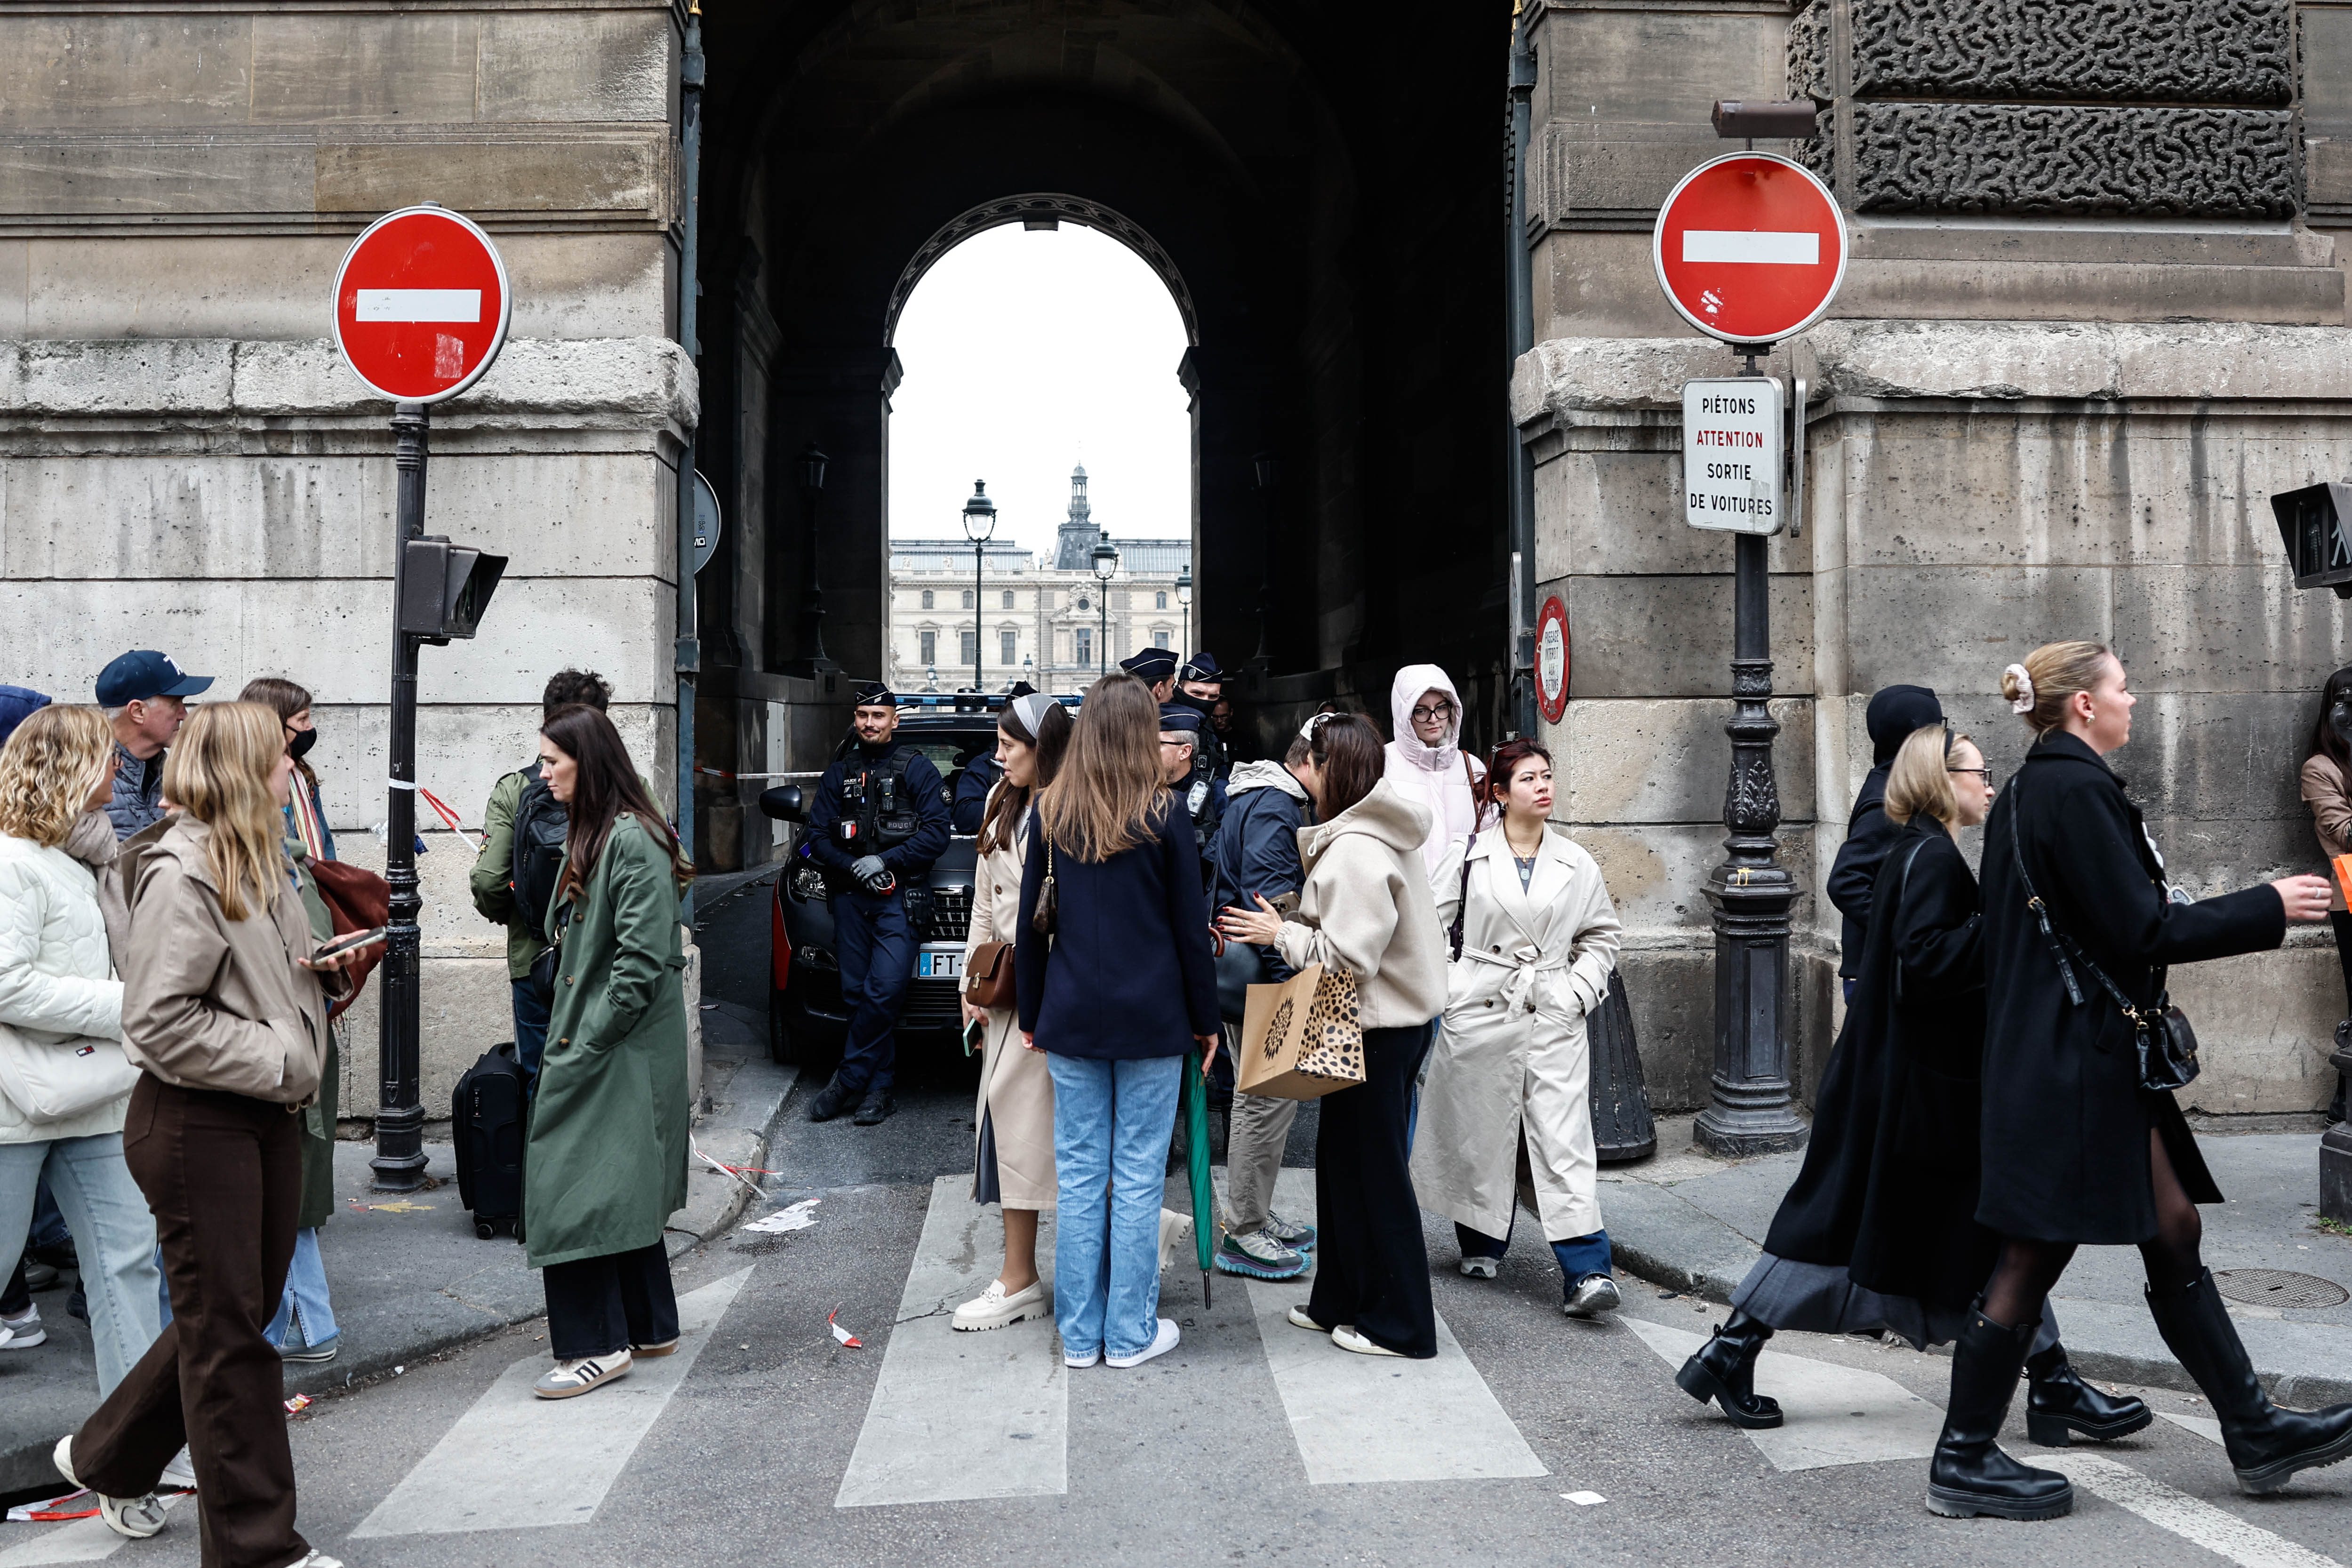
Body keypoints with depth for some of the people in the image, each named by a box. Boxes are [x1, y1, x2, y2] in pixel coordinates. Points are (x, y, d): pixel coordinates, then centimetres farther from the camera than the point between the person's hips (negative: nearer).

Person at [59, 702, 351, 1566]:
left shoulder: (261, 863, 13)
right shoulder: (183, 873, -17)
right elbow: (160, 1022, -22)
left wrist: (325, 969, 5)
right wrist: (278, 1058, -20)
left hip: (267, 1117, 9)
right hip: (196, 1123, -9)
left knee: (244, 1310, 18)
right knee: (225, 1330, 2)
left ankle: (106, 1456, 40)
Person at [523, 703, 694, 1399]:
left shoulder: (633, 841, -17)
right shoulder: (591, 836, 14)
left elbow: (642, 958, -22)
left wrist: (588, 1042, -18)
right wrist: (567, 1037, 13)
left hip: (621, 1052, -10)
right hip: (589, 1042, 10)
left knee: (583, 1190, -8)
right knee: (622, 1188, 15)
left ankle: (600, 1344, 1)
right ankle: (647, 1326, 25)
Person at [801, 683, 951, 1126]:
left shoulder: (916, 769, 5)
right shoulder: (840, 774, 16)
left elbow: (936, 832, -2)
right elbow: (817, 835, 11)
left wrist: (885, 860, -12)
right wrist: (853, 867, -6)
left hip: (898, 895, -4)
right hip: (850, 896, 4)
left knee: (884, 991, -14)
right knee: (857, 993, 2)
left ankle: (849, 1080, -3)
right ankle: (879, 1086, 10)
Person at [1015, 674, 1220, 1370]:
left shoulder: (1049, 812, 1)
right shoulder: (1162, 814, -7)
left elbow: (1032, 921, 6)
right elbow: (1191, 927, -4)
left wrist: (1032, 1014, 14)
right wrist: (1206, 1019, 5)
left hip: (1071, 1018, 3)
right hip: (1151, 1020, -3)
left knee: (1078, 1174, 8)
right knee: (1138, 1176, 4)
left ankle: (1080, 1334, 16)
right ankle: (1131, 1333, 12)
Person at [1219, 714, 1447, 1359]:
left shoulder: (1355, 850, -22)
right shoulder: (1381, 836, 11)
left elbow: (1349, 956, -24)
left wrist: (1281, 934, -13)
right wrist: (1291, 926, 10)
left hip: (1379, 1029, -10)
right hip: (1394, 1018, 10)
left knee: (1376, 1172, 1)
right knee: (1344, 1162, 18)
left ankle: (1399, 1326, 12)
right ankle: (1341, 1303, 29)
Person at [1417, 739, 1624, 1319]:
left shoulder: (1576, 863, 8)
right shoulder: (1469, 856, 1)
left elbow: (1601, 936, 17)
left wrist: (1579, 991, 4)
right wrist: (1450, 990, -2)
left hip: (1555, 1017, 1)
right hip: (1480, 1015, -1)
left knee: (1566, 1140, -7)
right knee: (1482, 1133, 9)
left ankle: (1587, 1270, -9)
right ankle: (1481, 1243, 30)